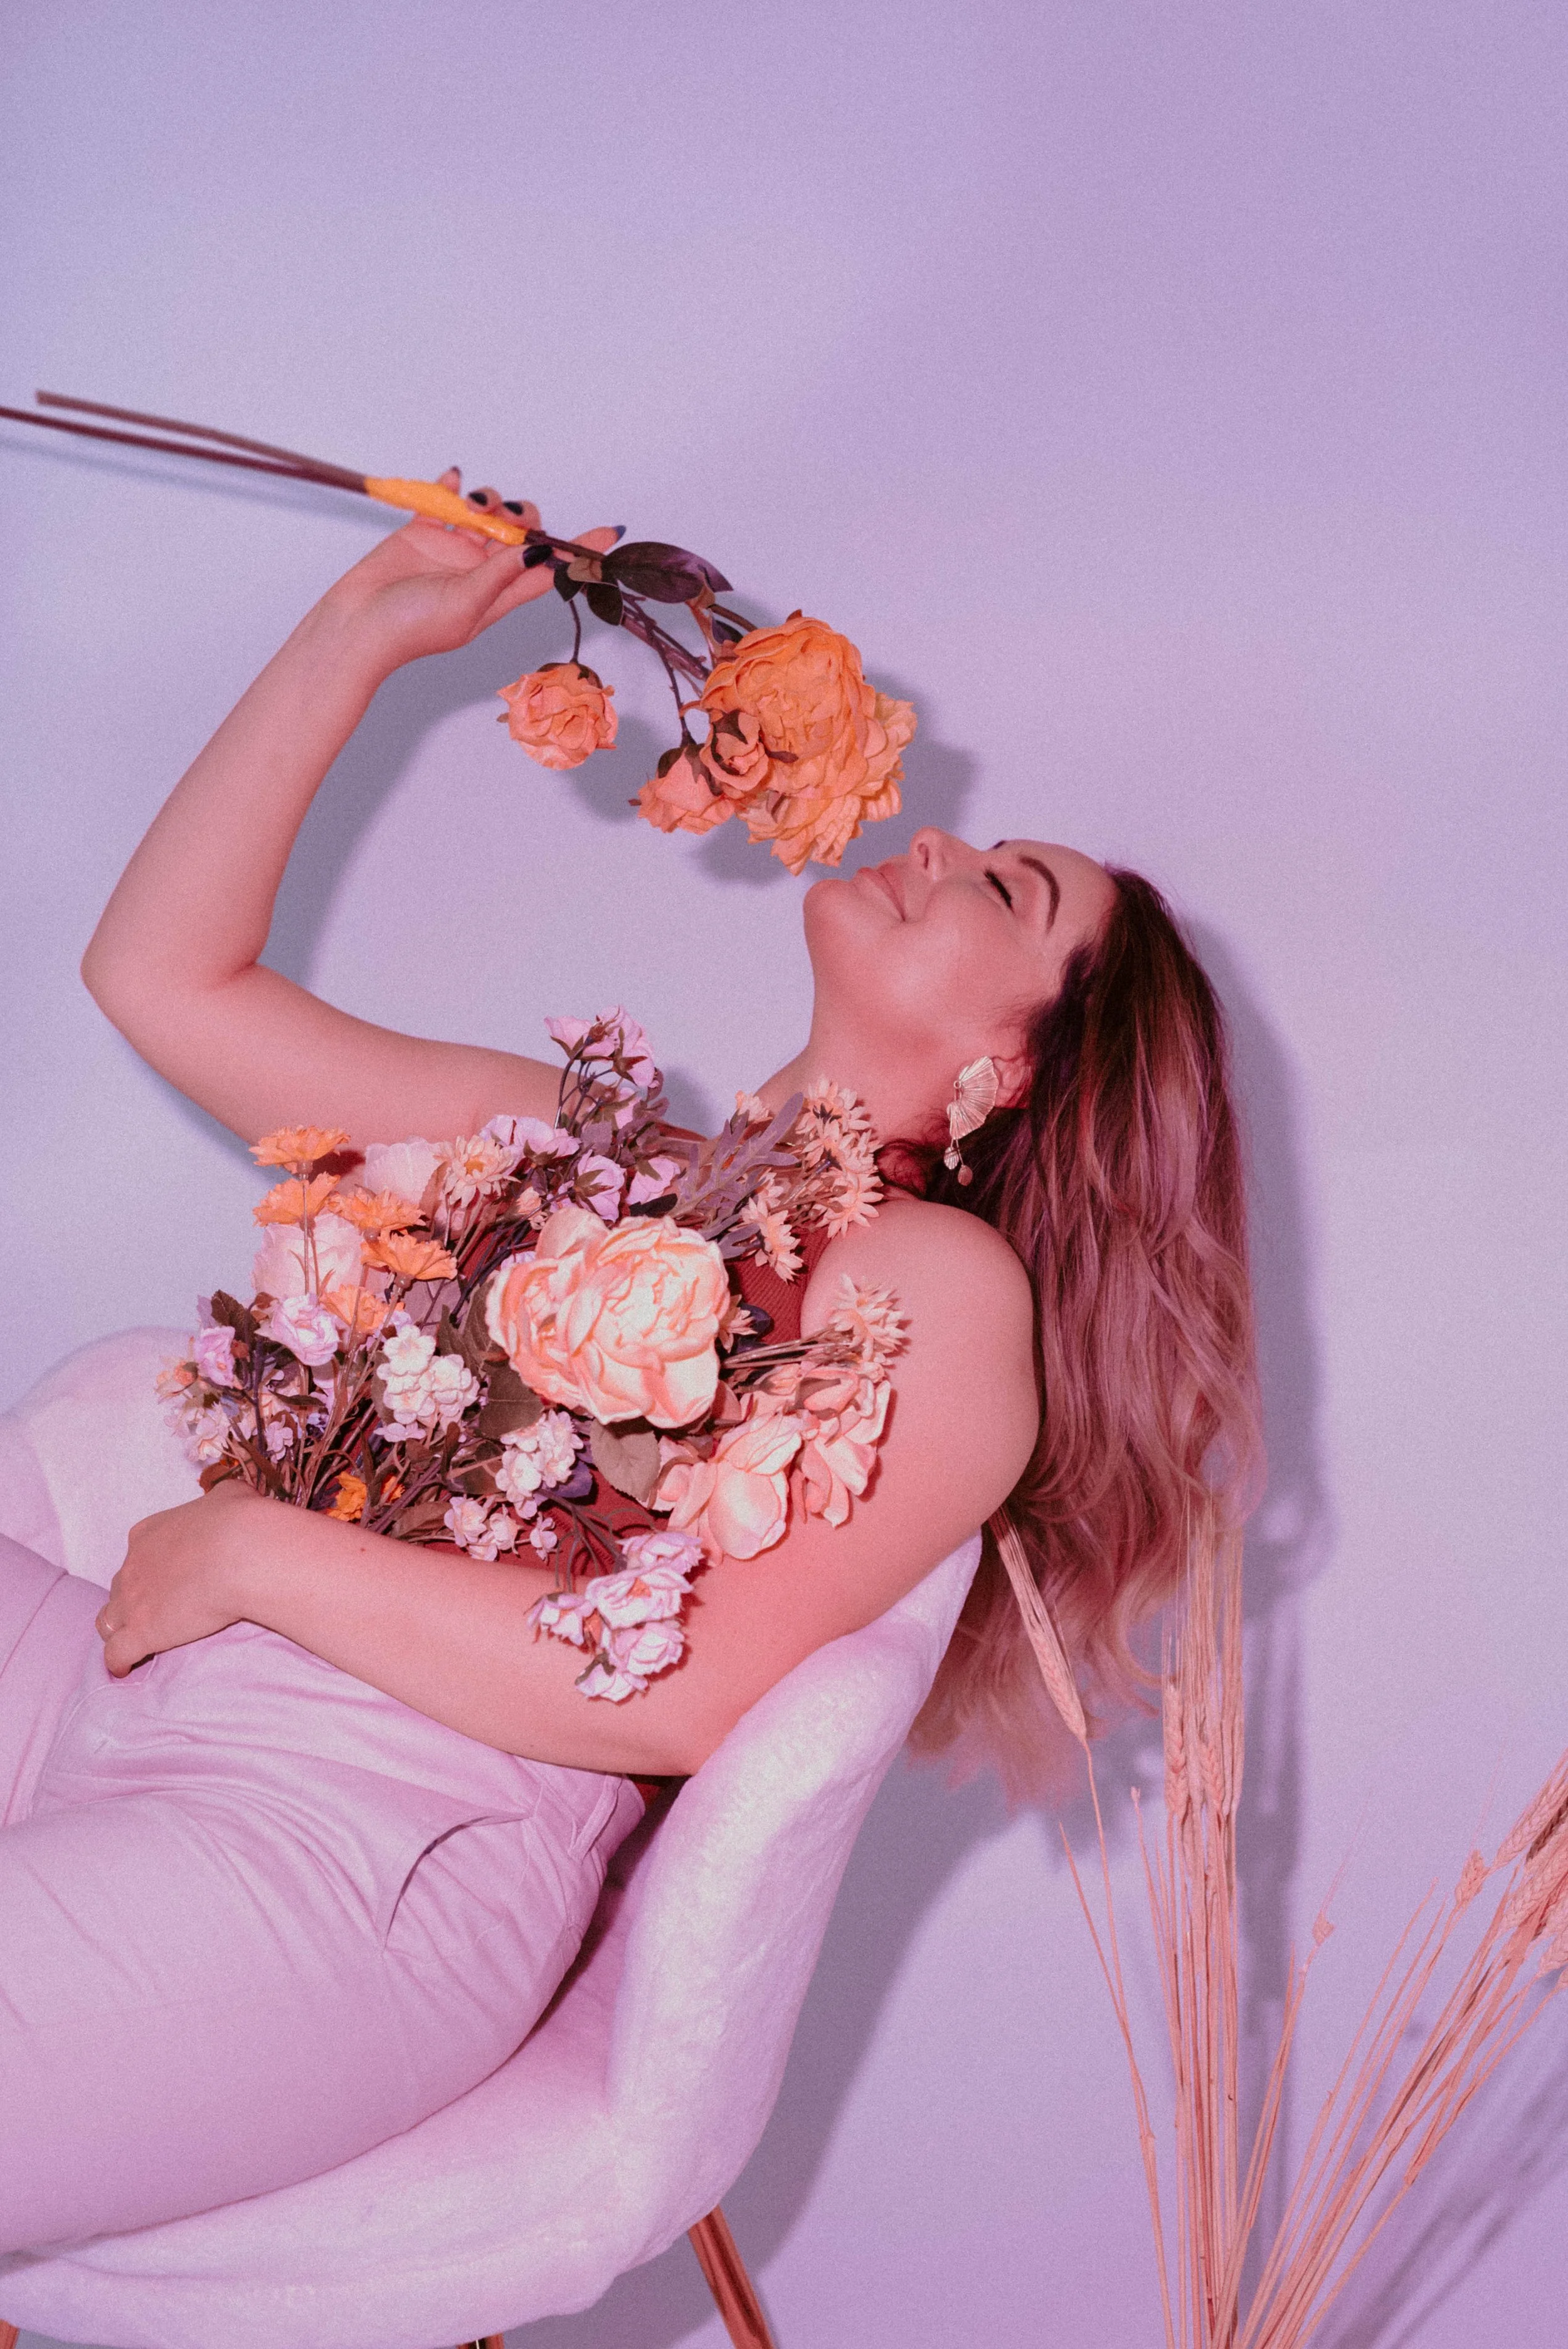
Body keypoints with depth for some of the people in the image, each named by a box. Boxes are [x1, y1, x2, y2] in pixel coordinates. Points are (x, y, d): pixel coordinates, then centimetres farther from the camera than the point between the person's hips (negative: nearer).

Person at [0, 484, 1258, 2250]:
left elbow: (682, 1687, -13)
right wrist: (359, 635, 16)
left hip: (353, 1845, -7)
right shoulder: (580, 1137, 19)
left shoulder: (944, 1284, -2)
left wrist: (256, 1551, -11)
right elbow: (165, 976, 19)